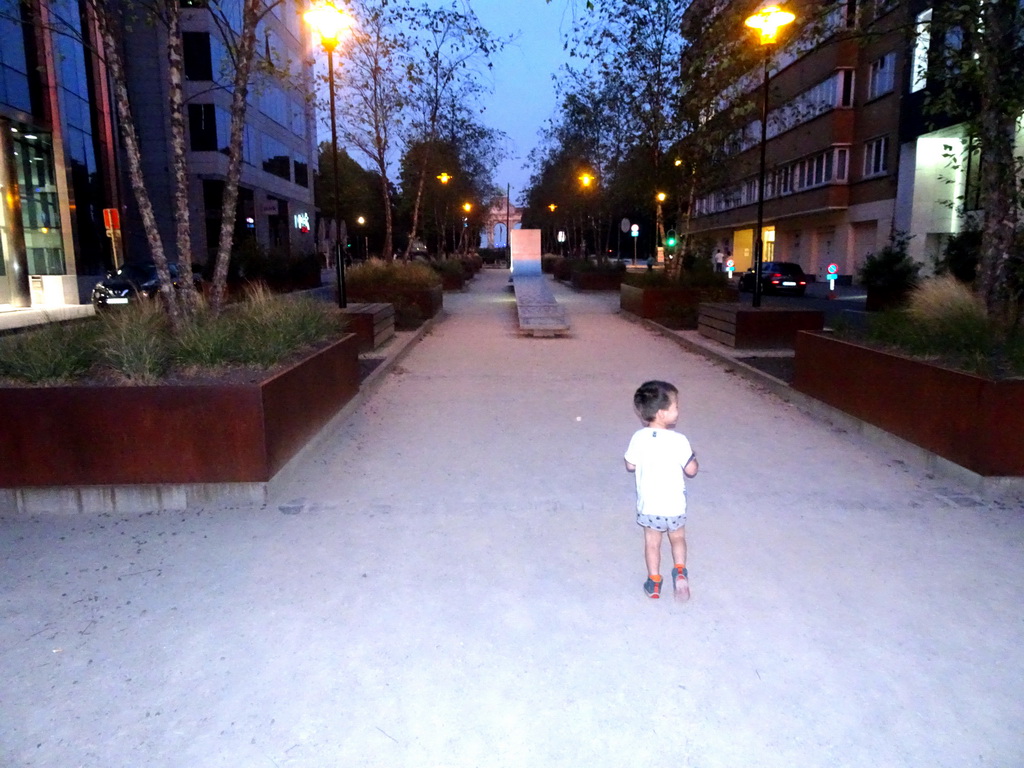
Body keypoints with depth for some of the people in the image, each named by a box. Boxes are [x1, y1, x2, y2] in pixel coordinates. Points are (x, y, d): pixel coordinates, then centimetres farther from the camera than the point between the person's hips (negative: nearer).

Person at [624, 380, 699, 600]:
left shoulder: (638, 438, -14)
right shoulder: (678, 440, -20)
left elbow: (630, 466, -3)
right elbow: (691, 470, -12)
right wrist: (693, 456, 7)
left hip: (648, 505, 2)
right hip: (674, 504, -1)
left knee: (652, 542, 19)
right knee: (678, 537, 24)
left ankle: (654, 582, 26)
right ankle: (680, 571, 10)